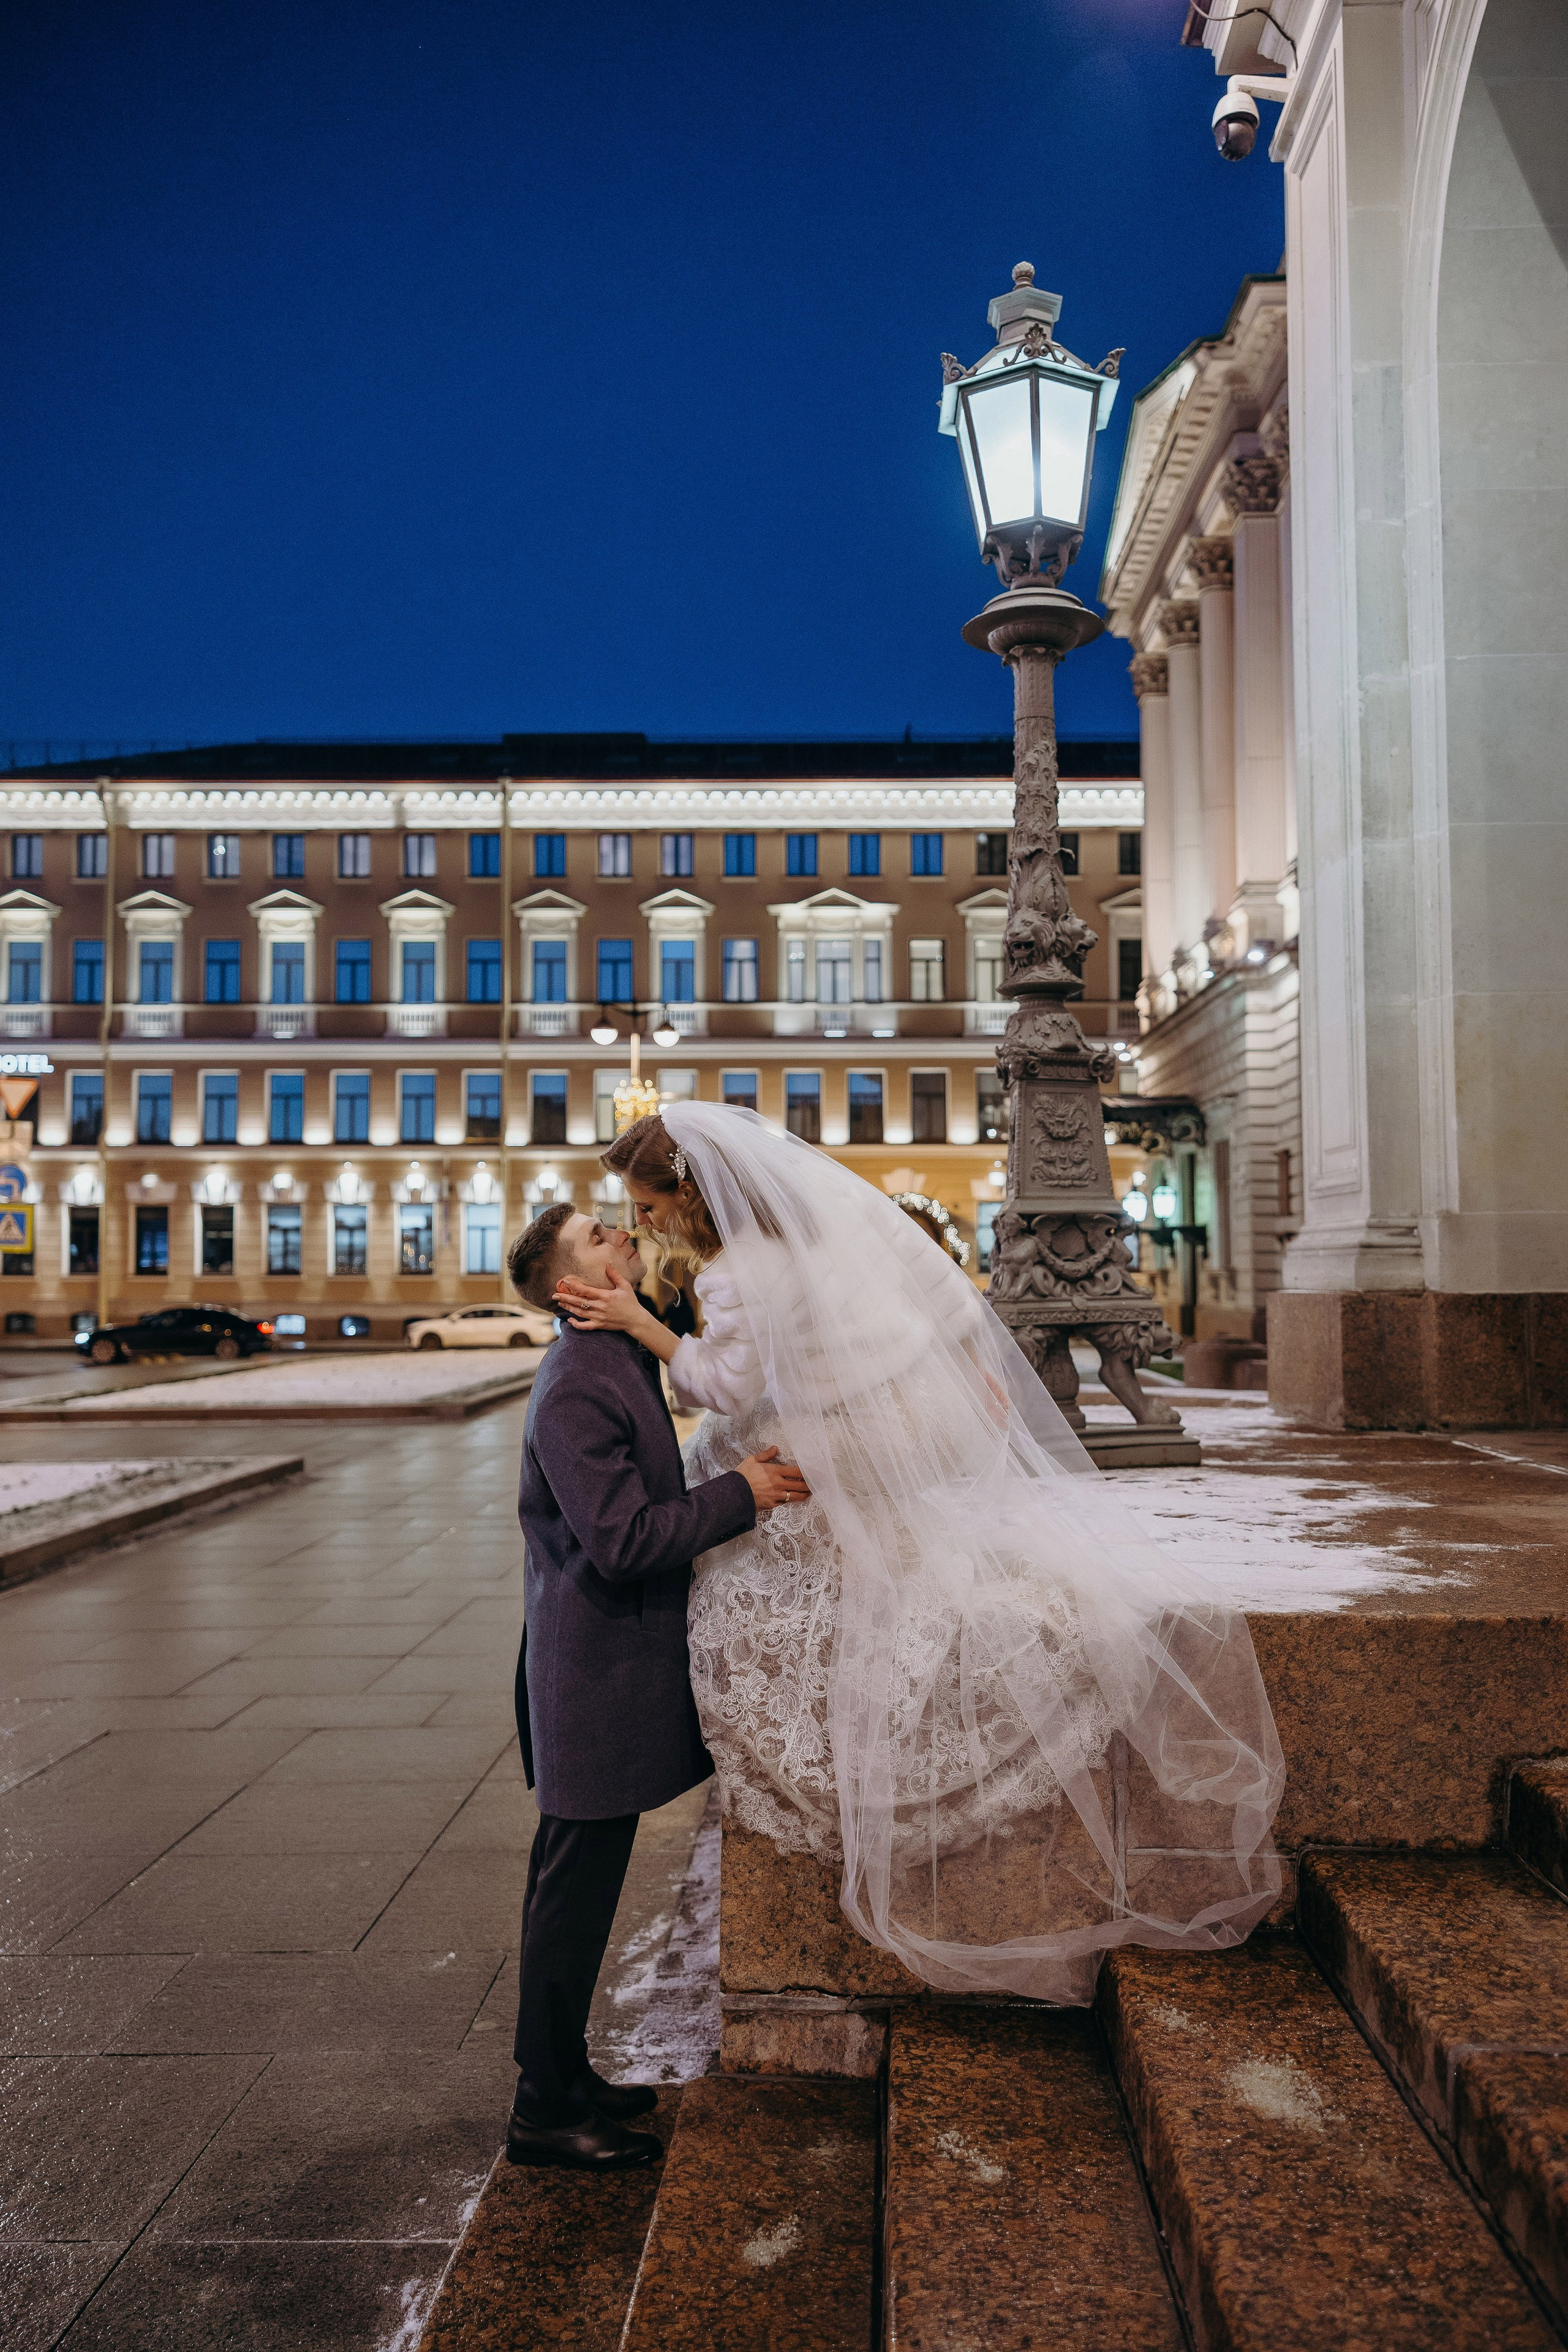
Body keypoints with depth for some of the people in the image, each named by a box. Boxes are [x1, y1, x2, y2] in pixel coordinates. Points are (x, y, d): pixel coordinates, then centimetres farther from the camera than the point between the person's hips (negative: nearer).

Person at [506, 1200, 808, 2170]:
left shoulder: (624, 1362, 10)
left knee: (579, 1887, 20)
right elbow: (624, 1541, -27)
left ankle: (562, 2074, 35)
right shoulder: (577, 1389, -22)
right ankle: (545, 2109, 18)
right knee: (575, 1891, 3)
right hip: (597, 1677, -10)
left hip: (616, 1662, 10)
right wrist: (741, 1493, -19)